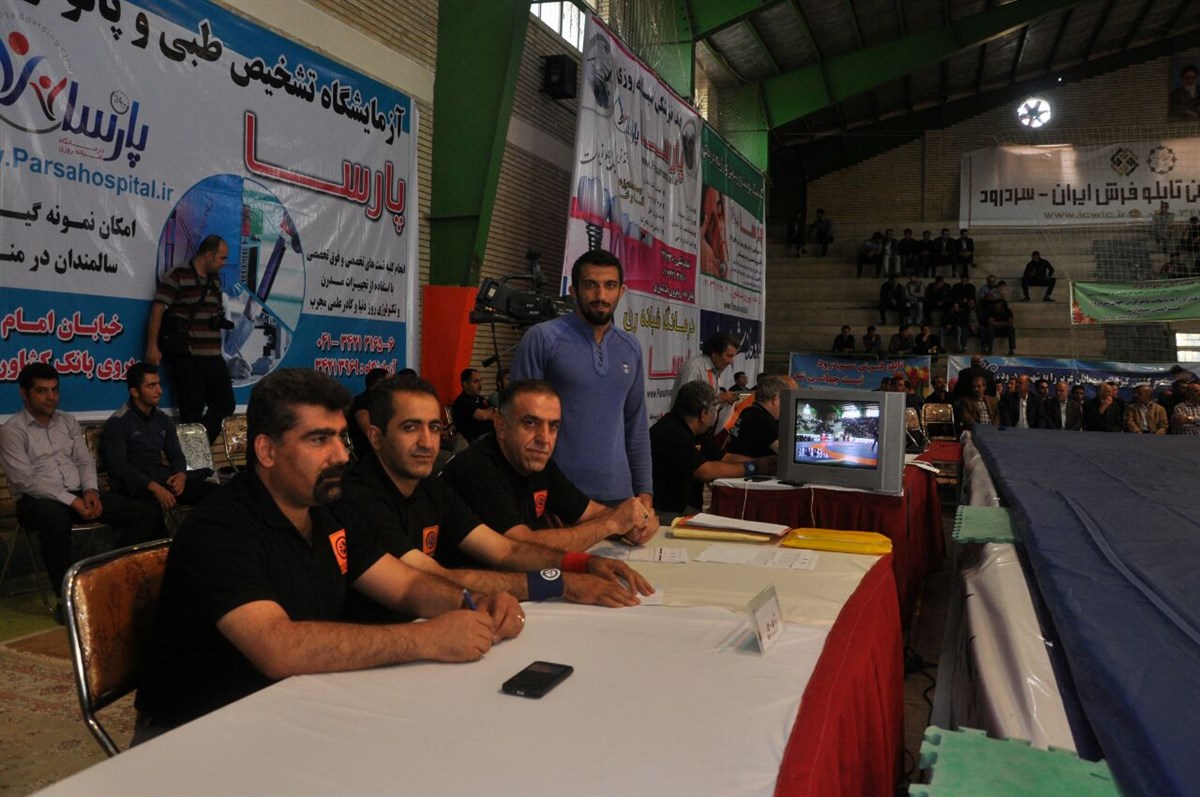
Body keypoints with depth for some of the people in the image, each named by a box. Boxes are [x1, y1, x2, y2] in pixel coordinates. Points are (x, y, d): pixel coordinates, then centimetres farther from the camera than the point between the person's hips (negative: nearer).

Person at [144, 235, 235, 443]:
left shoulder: (215, 280, 16)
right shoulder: (178, 276, -7)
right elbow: (158, 310, -13)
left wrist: (221, 320, 12)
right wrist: (152, 346, -18)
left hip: (213, 356, 8)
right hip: (188, 357, -8)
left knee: (225, 405, 10)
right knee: (192, 412, -1)